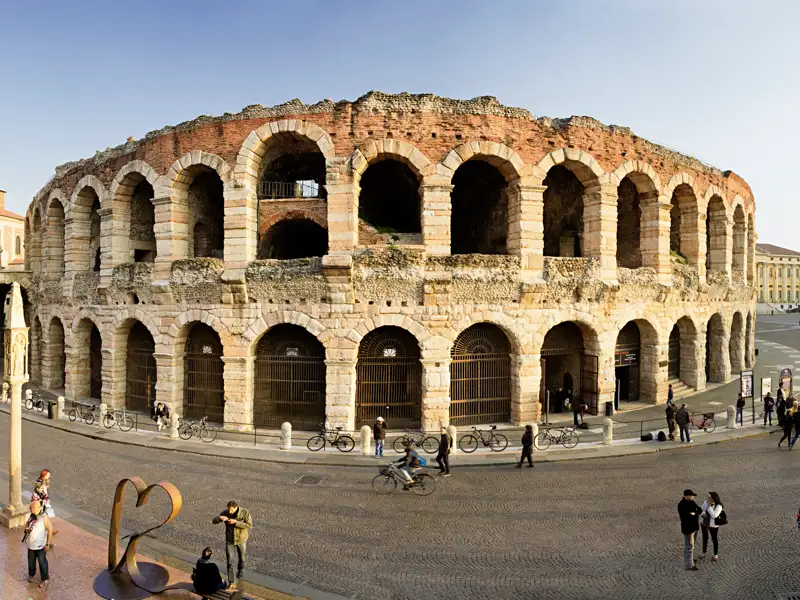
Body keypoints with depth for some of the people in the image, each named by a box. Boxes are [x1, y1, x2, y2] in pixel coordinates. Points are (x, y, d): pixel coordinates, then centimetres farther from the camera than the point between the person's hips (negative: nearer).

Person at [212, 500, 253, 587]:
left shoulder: (245, 512, -23)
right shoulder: (225, 512, -15)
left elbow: (249, 525, -25)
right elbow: (214, 521, -12)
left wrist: (236, 522, -34)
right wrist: (220, 517, -35)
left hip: (241, 539, -1)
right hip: (230, 540, 1)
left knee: (242, 558, 19)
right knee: (230, 561, 0)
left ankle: (240, 568, 52)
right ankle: (231, 582, 15)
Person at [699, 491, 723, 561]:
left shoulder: (718, 506, -23)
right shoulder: (706, 502, -9)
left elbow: (714, 515, -30)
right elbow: (701, 509, 5)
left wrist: (709, 506, -31)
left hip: (713, 525, -5)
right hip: (704, 523, 5)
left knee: (714, 538, 14)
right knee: (705, 537, 19)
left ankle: (716, 554, 33)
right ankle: (704, 553, 34)